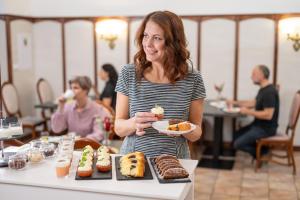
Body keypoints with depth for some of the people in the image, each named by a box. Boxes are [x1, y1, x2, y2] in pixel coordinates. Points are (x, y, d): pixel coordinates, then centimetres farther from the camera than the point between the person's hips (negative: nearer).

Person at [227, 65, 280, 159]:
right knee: (237, 134, 18)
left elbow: (268, 115, -29)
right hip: (259, 125, 10)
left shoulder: (269, 92, -24)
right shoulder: (263, 89, 8)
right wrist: (235, 102, 16)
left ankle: (262, 152, 7)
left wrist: (248, 112, -20)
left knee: (238, 144, -12)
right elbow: (254, 103, 22)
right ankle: (260, 149, 12)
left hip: (266, 128, -10)